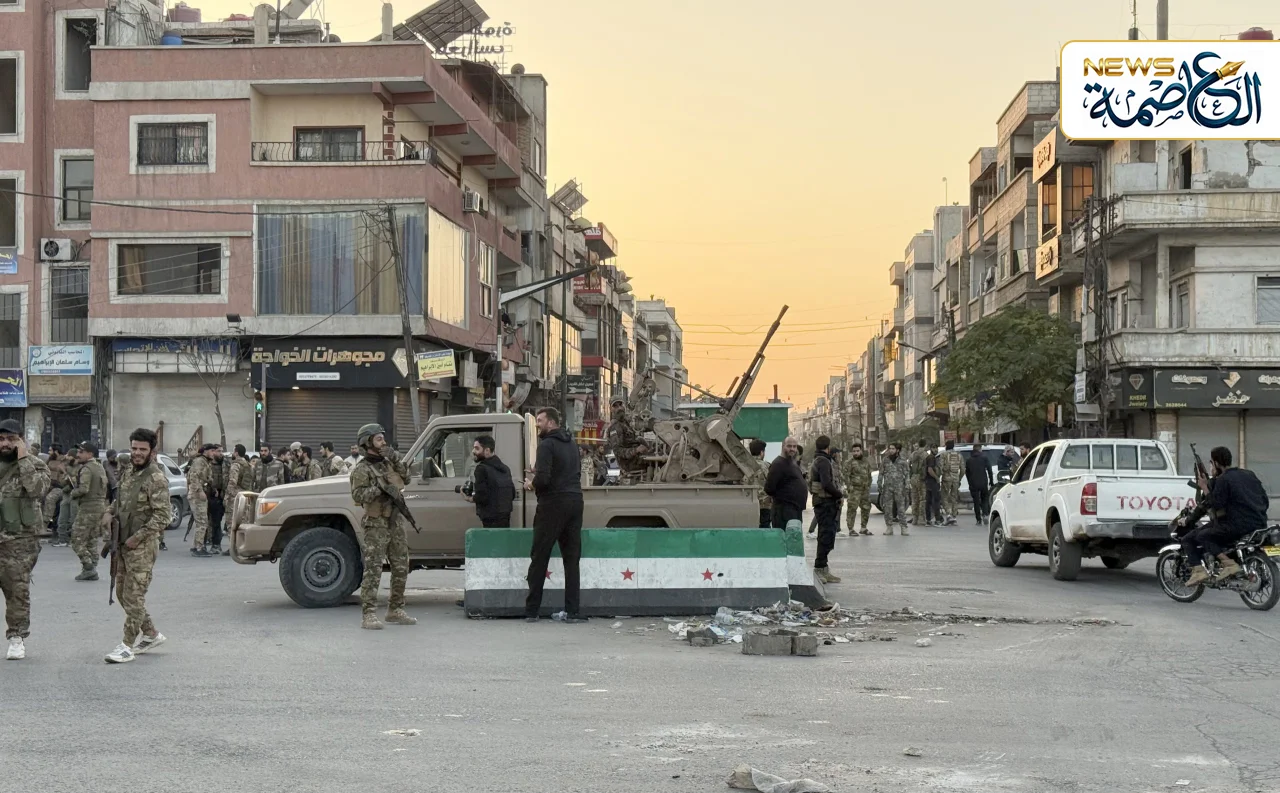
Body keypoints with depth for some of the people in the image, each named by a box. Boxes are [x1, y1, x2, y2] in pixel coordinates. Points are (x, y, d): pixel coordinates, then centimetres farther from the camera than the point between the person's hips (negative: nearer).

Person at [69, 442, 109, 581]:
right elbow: (104, 487, 19)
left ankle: (89, 568, -8)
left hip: (88, 508, -9)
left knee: (78, 540, -3)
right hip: (100, 506, 9)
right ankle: (93, 571, 15)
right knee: (92, 541, 14)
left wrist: (73, 493, -7)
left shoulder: (86, 469, -15)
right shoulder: (100, 467, 14)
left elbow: (83, 489, -24)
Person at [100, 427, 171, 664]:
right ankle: (151, 635, 26)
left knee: (134, 595, -7)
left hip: (142, 544, -9)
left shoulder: (156, 479, -15)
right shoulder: (128, 471, 11)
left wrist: (137, 537, -18)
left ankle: (127, 646, -2)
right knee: (122, 593, 14)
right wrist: (109, 512, 7)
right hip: (123, 541, 9)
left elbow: (163, 516, -19)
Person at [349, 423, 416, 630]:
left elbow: (406, 478, 16)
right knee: (373, 571, -11)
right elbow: (358, 495, -17)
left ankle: (395, 611, 22)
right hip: (376, 525, -8)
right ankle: (369, 615, -12)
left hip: (395, 522, 8)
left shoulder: (387, 462, 15)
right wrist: (379, 489, -25)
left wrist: (396, 459, 4)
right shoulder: (362, 469, -8)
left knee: (401, 569, 11)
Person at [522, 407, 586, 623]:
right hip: (575, 501, 7)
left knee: (539, 558, 2)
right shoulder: (571, 444, 17)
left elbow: (543, 478, -20)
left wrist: (531, 484, 1)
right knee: (572, 559, 8)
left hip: (553, 502, -7)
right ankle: (573, 611, 3)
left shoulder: (547, 445, -10)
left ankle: (532, 611, 4)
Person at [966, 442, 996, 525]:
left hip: (973, 484, 1)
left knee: (976, 502, 6)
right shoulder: (984, 457, -1)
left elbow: (967, 473, 11)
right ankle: (984, 515, -7)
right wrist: (991, 482, 2)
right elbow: (989, 470, -3)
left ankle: (979, 520, 3)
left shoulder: (968, 460, 7)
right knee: (985, 499, 15)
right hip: (983, 483, -1)